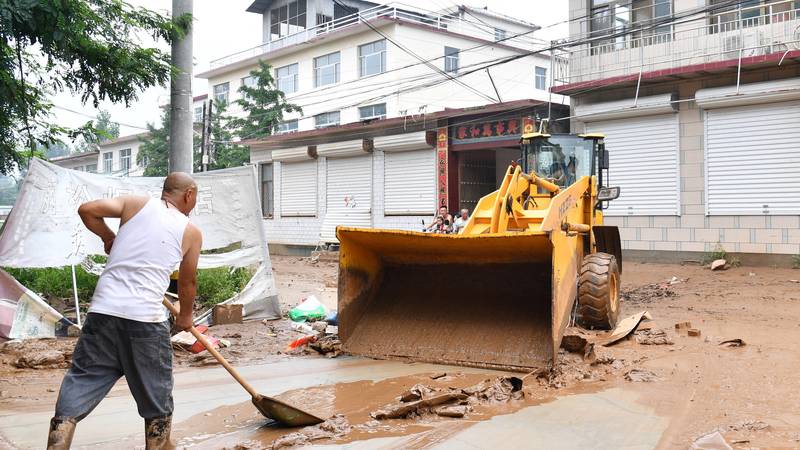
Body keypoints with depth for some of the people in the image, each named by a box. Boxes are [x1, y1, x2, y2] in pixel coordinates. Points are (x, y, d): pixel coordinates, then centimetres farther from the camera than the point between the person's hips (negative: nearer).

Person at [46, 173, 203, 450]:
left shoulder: (136, 203, 11)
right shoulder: (191, 232, 8)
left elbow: (87, 209, 1)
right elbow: (188, 283, 16)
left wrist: (108, 236, 19)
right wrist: (186, 315, 34)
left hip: (103, 311, 2)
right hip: (146, 318, -2)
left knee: (75, 395, 8)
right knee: (157, 398, 15)